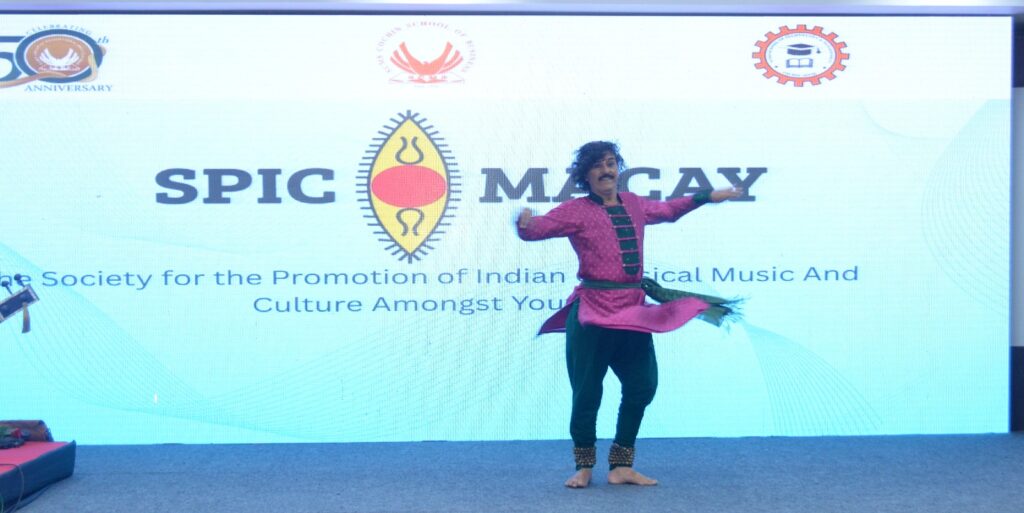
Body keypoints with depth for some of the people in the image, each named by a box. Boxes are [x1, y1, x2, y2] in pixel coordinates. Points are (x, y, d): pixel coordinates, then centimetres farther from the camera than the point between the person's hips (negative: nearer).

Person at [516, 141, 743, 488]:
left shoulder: (634, 205, 14)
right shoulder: (577, 211, -3)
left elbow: (667, 210, 33)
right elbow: (536, 229, -11)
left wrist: (706, 197, 35)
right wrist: (526, 223, -34)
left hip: (634, 311, 6)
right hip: (593, 312, -6)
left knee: (642, 386, 8)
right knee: (587, 391, -2)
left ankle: (621, 467, 22)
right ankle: (584, 468, 17)